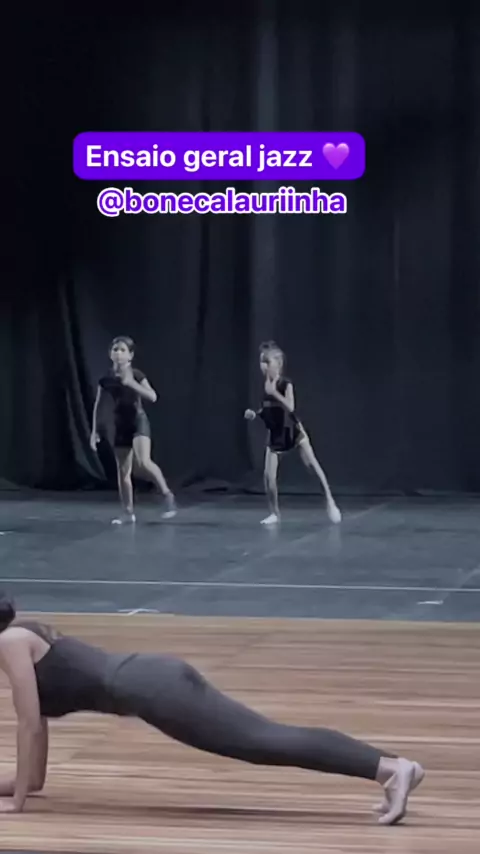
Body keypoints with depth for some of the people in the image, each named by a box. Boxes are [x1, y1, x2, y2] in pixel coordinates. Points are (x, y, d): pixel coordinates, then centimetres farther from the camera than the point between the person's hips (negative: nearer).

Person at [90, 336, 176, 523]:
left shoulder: (136, 375, -6)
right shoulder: (106, 379, 3)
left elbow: (153, 397, -16)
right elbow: (98, 406, 10)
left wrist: (131, 383, -25)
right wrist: (95, 430, 7)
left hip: (138, 421, -4)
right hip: (118, 426, 4)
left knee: (143, 463, -24)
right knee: (122, 470, 5)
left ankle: (167, 494, -7)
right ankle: (127, 512, 13)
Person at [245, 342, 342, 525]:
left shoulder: (286, 384, -16)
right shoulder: (266, 386, 0)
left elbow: (290, 407, -30)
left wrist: (273, 392, -32)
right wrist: (254, 414, -3)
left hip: (292, 431, -5)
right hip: (275, 434, 5)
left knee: (311, 463, -16)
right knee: (268, 475, -3)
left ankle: (329, 501, -8)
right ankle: (274, 513, 11)